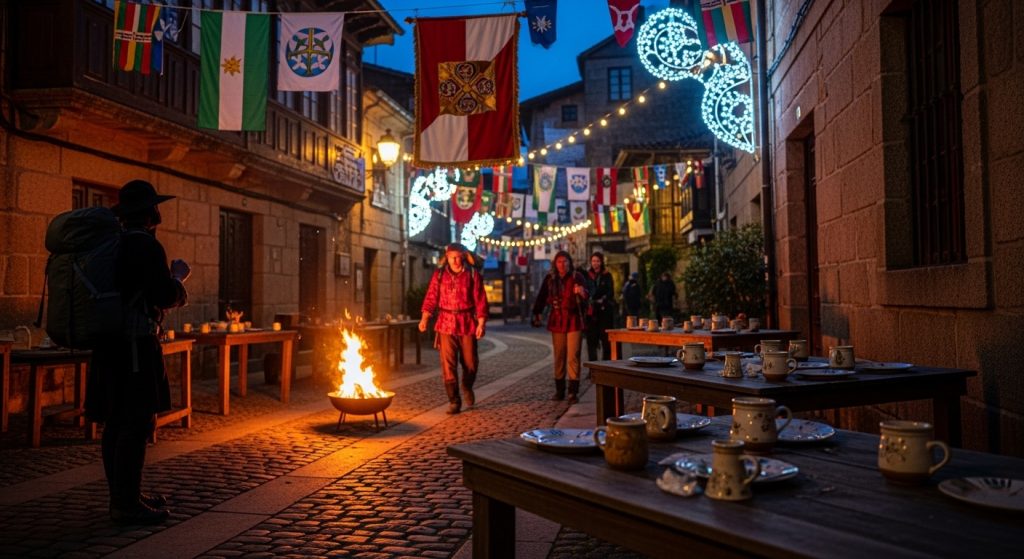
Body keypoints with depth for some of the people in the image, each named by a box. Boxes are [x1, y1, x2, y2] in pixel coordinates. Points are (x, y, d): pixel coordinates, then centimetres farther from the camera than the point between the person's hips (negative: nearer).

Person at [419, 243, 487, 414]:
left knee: (470, 362, 7)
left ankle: (467, 387, 38)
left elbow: (480, 300, -2)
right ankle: (454, 401, 4)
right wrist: (424, 318, -14)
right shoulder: (439, 275, 4)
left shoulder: (473, 274, 0)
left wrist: (481, 323, -9)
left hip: (467, 323, 0)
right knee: (448, 364, -4)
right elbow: (431, 297, -1)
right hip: (446, 323, 0)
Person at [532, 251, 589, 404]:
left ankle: (573, 392, -5)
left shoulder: (577, 277, -5)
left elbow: (587, 296, -17)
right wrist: (537, 315, 0)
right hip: (557, 322, 3)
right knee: (559, 357, 8)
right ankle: (559, 390, 17)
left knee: (573, 357, -7)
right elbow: (542, 297, 8)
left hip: (574, 322, -3)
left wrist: (582, 292, -40)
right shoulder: (550, 279, 4)